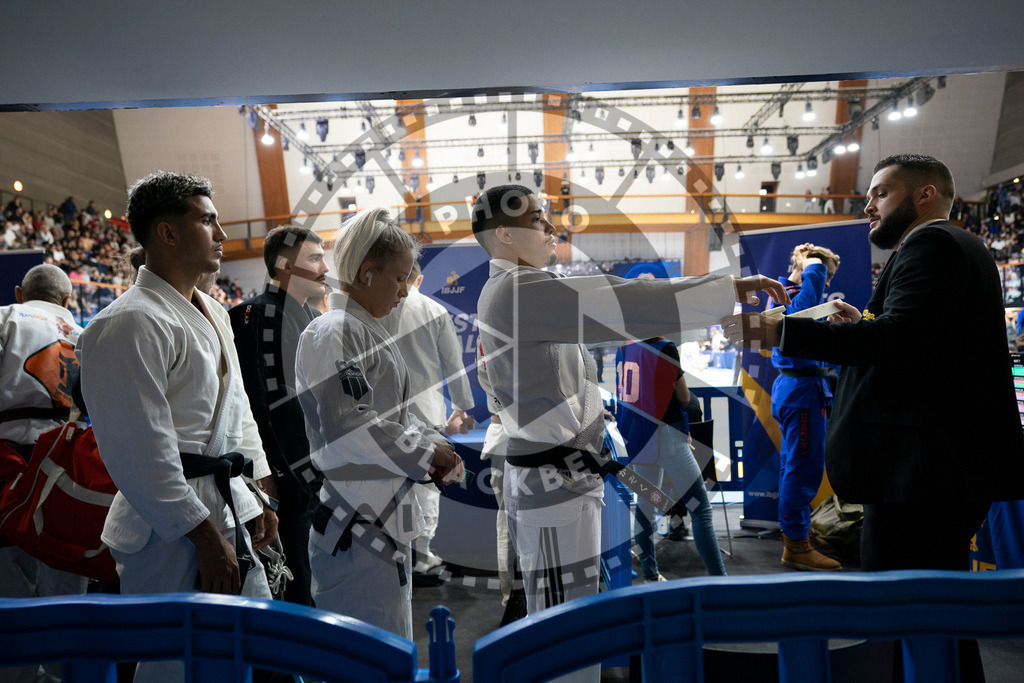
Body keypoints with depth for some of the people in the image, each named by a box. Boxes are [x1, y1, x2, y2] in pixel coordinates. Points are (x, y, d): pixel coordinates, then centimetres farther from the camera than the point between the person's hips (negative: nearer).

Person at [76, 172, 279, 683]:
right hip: (171, 530, -9)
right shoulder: (129, 323, -17)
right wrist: (205, 535, -18)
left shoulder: (212, 312, 14)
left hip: (227, 512, 9)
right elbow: (141, 450, -21)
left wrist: (259, 495, 18)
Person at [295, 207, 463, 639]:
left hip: (384, 519, 10)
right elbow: (348, 426, -25)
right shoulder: (332, 334, -17)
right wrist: (425, 455, -16)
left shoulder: (369, 332, 16)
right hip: (353, 525, -10)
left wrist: (434, 445, 4)